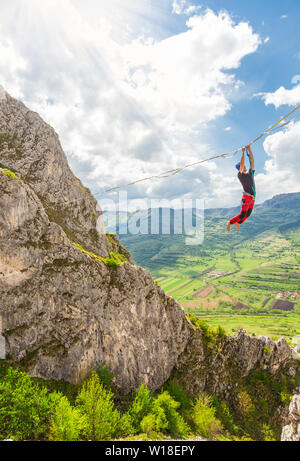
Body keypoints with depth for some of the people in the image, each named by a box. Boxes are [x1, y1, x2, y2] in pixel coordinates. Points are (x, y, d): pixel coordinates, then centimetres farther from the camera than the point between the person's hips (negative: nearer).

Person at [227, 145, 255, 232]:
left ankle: (238, 223, 33)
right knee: (242, 215, -7)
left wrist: (249, 149, 3)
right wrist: (243, 152, -7)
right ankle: (230, 222, 12)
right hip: (246, 196, -7)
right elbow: (241, 163, -13)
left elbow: (252, 161, 8)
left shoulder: (250, 173, 14)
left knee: (248, 214, 13)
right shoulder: (240, 175, -3)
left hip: (252, 198, 7)